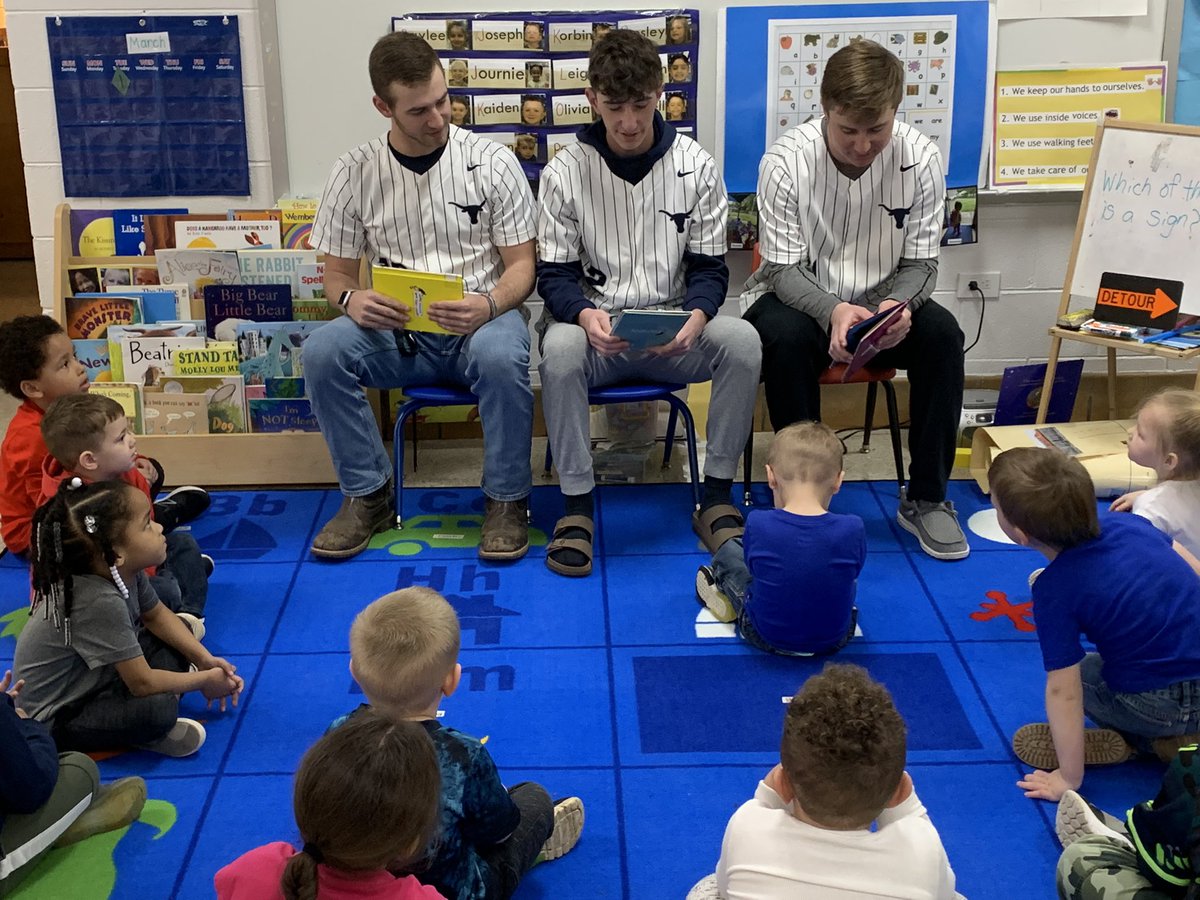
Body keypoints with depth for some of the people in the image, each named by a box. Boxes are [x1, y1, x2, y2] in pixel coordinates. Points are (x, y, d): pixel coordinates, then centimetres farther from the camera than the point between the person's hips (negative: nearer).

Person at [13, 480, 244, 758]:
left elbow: (157, 616, 10)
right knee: (157, 708, -32)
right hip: (54, 718, -9)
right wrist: (205, 680, -13)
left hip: (92, 679, 9)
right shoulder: (100, 602, -35)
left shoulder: (125, 570, -11)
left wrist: (206, 660, -1)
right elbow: (144, 683, -29)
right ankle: (149, 733, -4)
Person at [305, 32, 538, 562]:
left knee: (501, 356, -36)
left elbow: (521, 266, -1)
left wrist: (488, 306, -23)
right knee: (321, 352, -26)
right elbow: (336, 274, 7)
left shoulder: (492, 162, -2)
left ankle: (506, 499, -13)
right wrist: (350, 299, -19)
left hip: (480, 321, -2)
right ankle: (368, 495, -7)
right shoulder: (354, 173, 2)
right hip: (395, 331, 2)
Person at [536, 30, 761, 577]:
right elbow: (554, 273, -3)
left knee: (742, 341, -28)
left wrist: (697, 315, -22)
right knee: (560, 347, -35)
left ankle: (716, 499, -14)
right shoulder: (565, 172, -2)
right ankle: (576, 504, -20)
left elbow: (709, 266, 2)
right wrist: (584, 314, -27)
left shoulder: (696, 167, 1)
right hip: (595, 329, -1)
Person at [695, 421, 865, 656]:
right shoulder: (853, 530, -21)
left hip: (766, 637, -1)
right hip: (835, 640, 1)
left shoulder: (758, 525, -22)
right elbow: (852, 575, -1)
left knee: (730, 550, 22)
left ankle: (724, 588, 49)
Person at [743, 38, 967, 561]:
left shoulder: (920, 159, -14)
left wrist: (898, 305, -30)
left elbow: (920, 263, -6)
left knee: (942, 335, -26)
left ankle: (926, 498, -11)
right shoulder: (785, 161, -20)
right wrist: (833, 311, -36)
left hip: (881, 303, 2)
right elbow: (783, 269, -16)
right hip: (799, 300, -2)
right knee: (787, 339, -35)